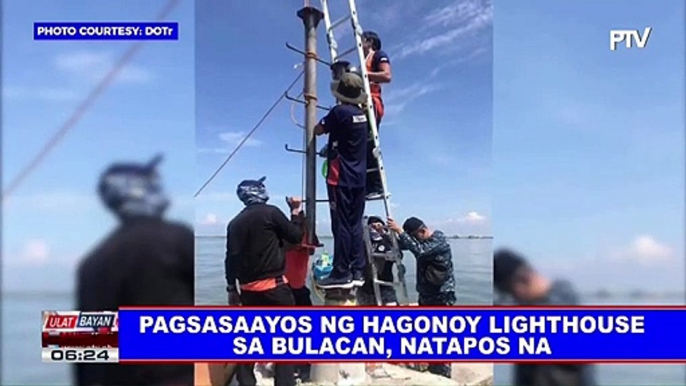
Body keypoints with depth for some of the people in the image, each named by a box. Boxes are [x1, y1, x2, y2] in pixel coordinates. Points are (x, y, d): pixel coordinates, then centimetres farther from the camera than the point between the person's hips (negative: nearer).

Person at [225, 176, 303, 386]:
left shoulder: (235, 222, 11)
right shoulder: (270, 212, -8)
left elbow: (230, 259, 12)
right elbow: (296, 236, -1)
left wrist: (232, 289, 18)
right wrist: (296, 211, 10)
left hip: (248, 289, 7)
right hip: (274, 286, -6)